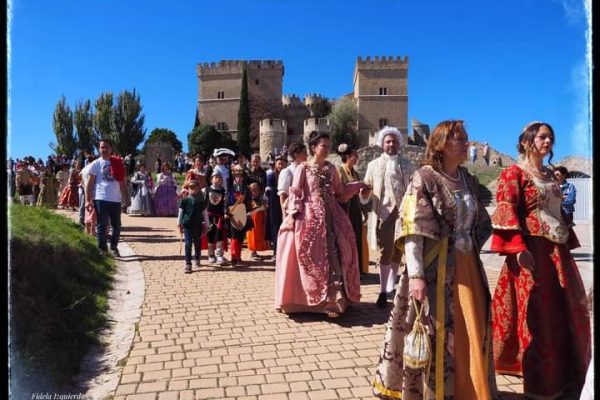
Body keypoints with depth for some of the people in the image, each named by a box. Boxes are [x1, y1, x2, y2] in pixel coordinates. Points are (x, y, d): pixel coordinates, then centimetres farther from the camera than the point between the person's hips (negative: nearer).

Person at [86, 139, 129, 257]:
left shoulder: (117, 163, 9)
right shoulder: (96, 164, 0)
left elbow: (122, 182, 13)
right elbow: (89, 183, -2)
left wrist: (126, 198, 9)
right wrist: (88, 200, -10)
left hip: (116, 199, 4)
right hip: (100, 199, -3)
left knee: (117, 225, 9)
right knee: (102, 225, 1)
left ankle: (114, 247, 24)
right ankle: (102, 249, 9)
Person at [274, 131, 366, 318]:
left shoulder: (331, 168, 13)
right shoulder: (303, 168, -1)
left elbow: (339, 192, 17)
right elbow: (295, 193, -6)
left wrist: (358, 186, 10)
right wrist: (292, 215, -17)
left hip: (331, 216, 5)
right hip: (310, 217, -4)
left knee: (334, 255, 2)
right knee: (312, 257, -4)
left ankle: (333, 298, 10)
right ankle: (307, 297, 8)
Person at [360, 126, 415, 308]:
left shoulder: (407, 165, 12)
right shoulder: (374, 165, 7)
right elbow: (366, 190, 3)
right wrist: (364, 194, -19)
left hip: (403, 212, 2)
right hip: (384, 212, -2)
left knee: (398, 252, 9)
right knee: (386, 252, -2)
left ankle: (390, 288, 22)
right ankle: (383, 291, 6)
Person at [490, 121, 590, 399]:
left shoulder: (549, 175, 18)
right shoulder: (513, 173, -6)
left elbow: (558, 213, 22)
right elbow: (506, 212, -15)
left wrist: (567, 244, 17)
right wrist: (519, 248, -25)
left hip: (556, 249, 8)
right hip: (532, 249, -8)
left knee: (566, 311, 14)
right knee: (536, 314, -3)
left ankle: (564, 374, 30)